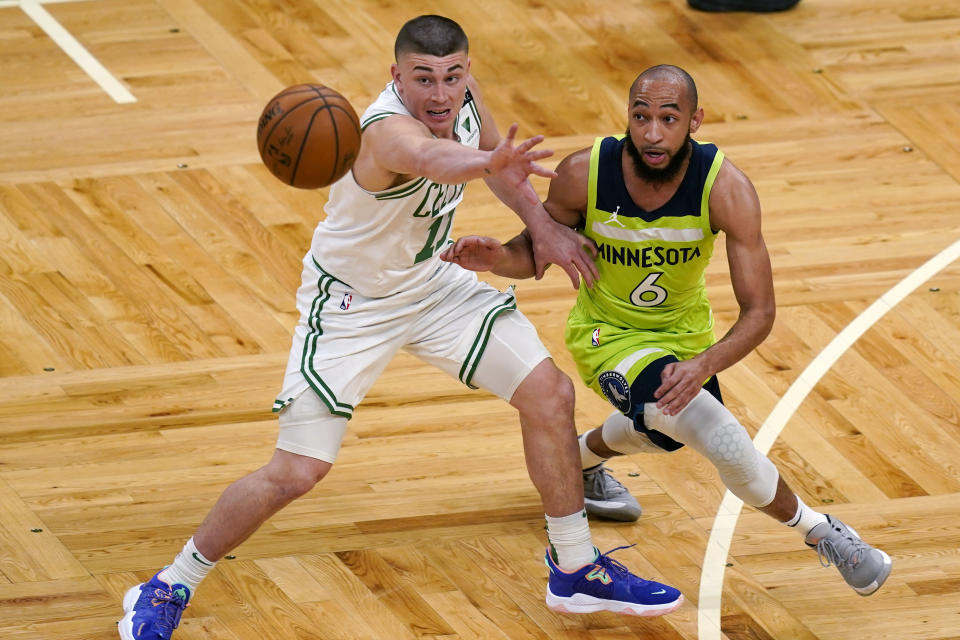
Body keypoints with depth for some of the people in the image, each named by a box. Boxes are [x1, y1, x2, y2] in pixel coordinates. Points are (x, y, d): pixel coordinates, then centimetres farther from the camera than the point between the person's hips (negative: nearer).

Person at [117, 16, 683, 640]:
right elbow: (433, 159, -63)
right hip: (351, 303, -7)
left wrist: (547, 230, 0)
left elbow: (489, 154, 10)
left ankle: (575, 571, 20)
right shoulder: (391, 131, -37)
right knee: (296, 472, -11)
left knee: (550, 392, 2)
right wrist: (490, 161, -85)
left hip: (432, 282, 7)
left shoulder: (462, 93, -14)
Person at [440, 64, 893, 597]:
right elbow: (536, 250, -10)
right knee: (720, 436, -24)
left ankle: (582, 458, 66)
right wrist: (498, 258, -34)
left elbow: (759, 311, -30)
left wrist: (704, 365, -47)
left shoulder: (725, 188, -31)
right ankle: (819, 532, -3)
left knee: (666, 430, 32)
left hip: (684, 328, 3)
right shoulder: (584, 173, -28)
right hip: (607, 333, -3)